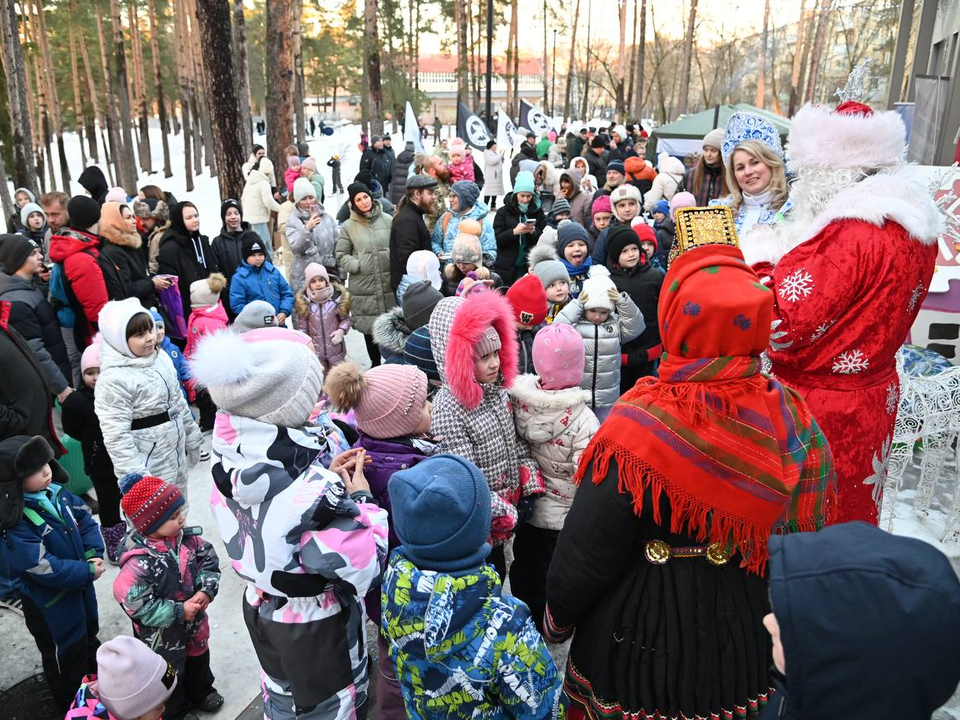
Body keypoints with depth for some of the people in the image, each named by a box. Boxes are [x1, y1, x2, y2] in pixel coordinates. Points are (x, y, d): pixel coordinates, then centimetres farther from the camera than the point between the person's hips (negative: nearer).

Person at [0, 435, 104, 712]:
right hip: (49, 601, -7)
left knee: (88, 634, 29)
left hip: (80, 585, 7)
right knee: (66, 654, 13)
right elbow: (44, 568, -32)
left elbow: (85, 519, -2)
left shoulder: (56, 492, -10)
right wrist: (87, 572, -23)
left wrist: (93, 553, -16)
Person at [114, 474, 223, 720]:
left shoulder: (185, 537, -16)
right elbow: (134, 603, -32)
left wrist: (206, 590, -21)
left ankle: (201, 691, 58)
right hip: (161, 635, -6)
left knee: (198, 657, 30)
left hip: (194, 620, 6)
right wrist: (178, 612, -27)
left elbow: (209, 560, -5)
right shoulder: (139, 561, -34)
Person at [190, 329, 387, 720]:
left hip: (261, 606, 6)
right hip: (317, 624, -6)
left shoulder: (232, 453, -17)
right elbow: (367, 565, -31)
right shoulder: (313, 491, -38)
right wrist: (362, 499, -19)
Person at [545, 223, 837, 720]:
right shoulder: (791, 417, -16)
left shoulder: (639, 427, -30)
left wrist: (557, 617, -1)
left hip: (644, 645, -3)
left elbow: (586, 552, -21)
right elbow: (810, 532, -3)